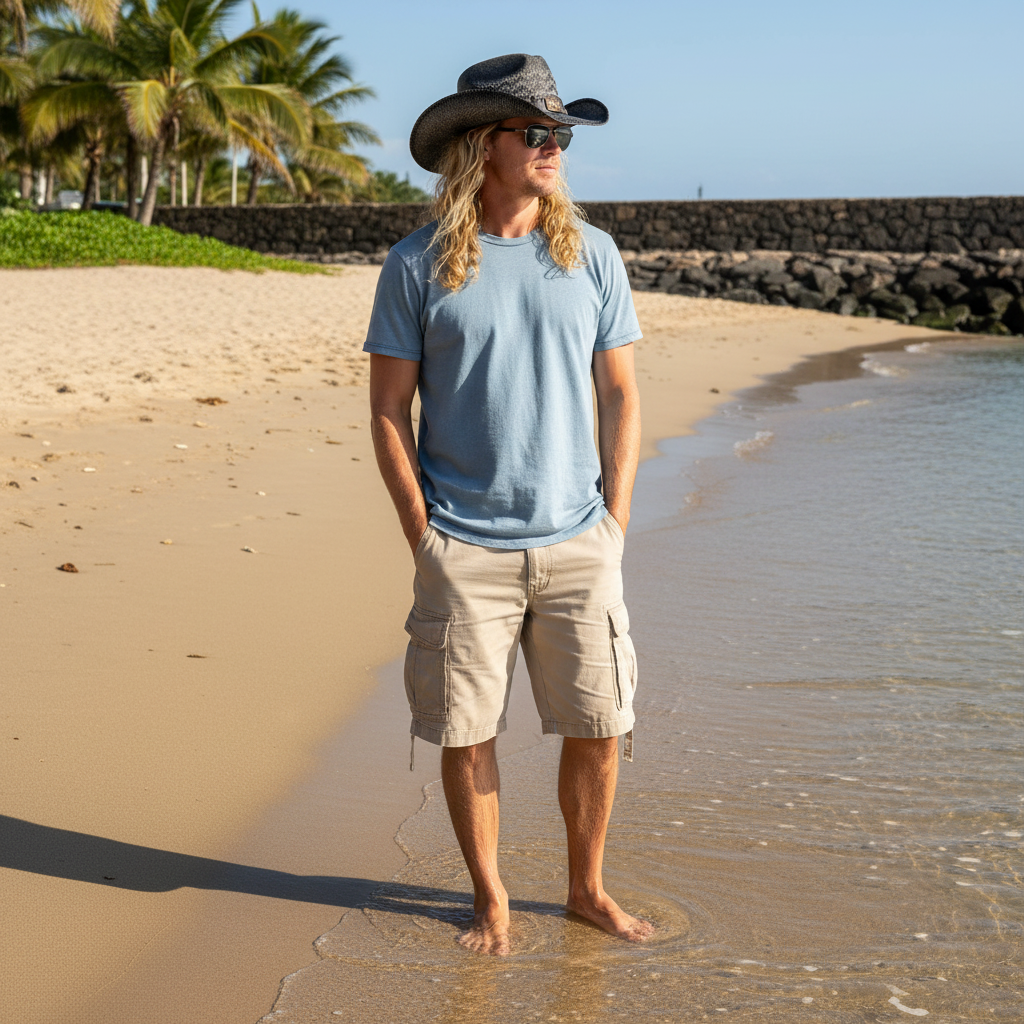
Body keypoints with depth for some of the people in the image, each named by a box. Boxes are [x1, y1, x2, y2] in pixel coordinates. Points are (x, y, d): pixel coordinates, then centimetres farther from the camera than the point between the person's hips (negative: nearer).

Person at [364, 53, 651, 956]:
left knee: (600, 727, 5)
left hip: (577, 544, 2)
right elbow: (388, 408, 0)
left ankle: (587, 887, 26)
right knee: (466, 732, 4)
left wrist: (614, 524, 3)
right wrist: (424, 538, -5)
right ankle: (490, 899, 23)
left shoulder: (591, 255, 5)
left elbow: (621, 396, 9)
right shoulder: (418, 265, -2)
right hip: (463, 551, -2)